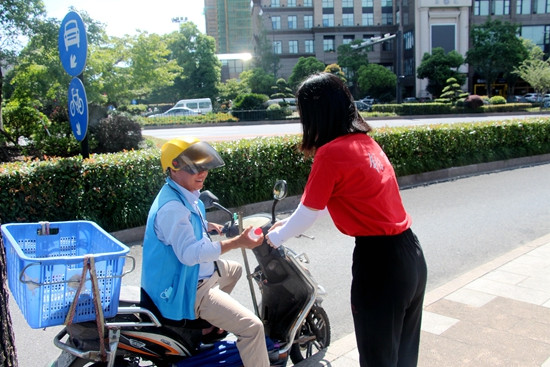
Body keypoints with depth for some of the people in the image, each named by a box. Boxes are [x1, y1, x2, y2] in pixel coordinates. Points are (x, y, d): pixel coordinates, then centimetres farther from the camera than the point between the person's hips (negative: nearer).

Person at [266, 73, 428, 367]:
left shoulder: (330, 154, -17)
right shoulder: (364, 140, 8)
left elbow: (307, 215, -7)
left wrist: (275, 238, 12)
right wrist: (289, 224, 28)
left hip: (379, 262, -8)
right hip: (411, 253, 8)